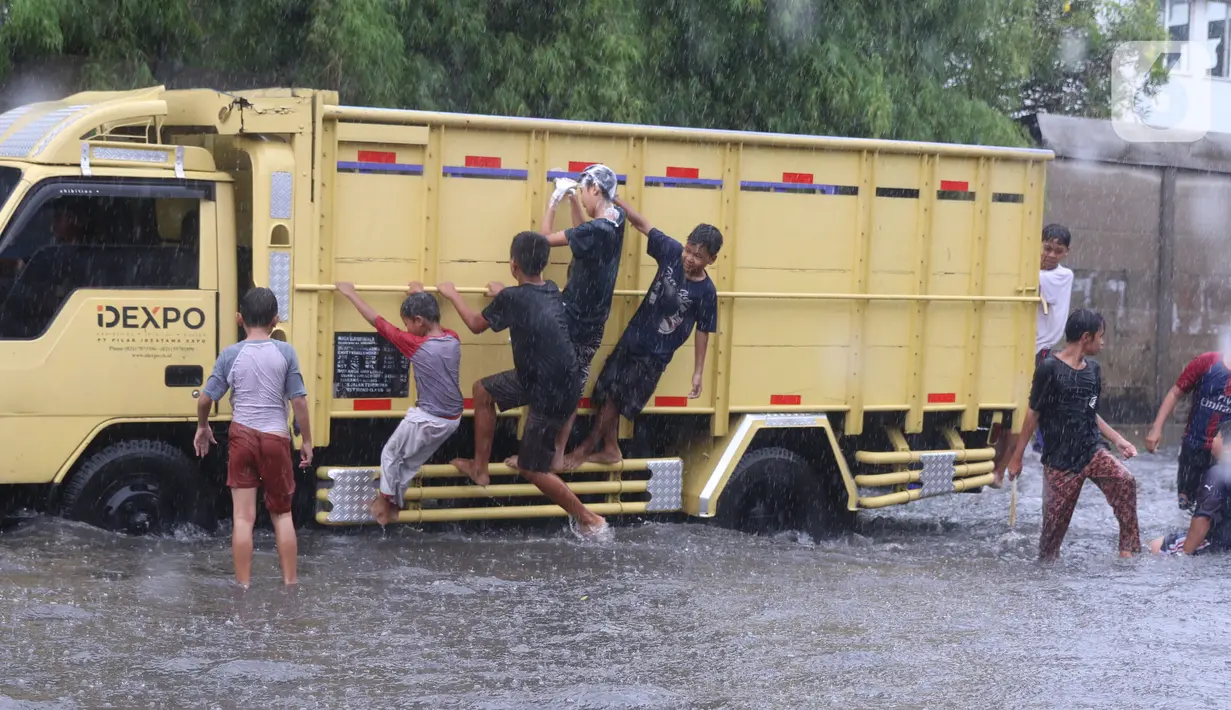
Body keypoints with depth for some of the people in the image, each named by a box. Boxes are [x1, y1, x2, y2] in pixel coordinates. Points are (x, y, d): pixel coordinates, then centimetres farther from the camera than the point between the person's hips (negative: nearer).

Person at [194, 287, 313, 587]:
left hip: (242, 437, 0)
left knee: (244, 516, 3)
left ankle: (244, 586, 4)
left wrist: (202, 427, 19)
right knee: (282, 514, 14)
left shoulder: (231, 354, -3)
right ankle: (290, 582, 16)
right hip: (275, 438, 0)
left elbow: (205, 399, 0)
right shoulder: (285, 352, -4)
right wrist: (306, 441, 5)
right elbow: (298, 401, -5)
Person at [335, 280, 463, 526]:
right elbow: (435, 322, 20)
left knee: (390, 455, 19)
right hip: (453, 419, 6)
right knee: (412, 461, 25)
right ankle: (392, 502, 36)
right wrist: (421, 296, 28)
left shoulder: (416, 345, -20)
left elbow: (378, 322, -13)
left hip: (426, 419, -6)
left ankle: (385, 503, 28)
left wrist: (351, 294, -4)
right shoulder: (453, 340, -5)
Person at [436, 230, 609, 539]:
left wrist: (452, 295, 15)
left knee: (531, 468, 3)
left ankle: (589, 521, 12)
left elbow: (476, 325, 1)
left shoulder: (512, 298, -19)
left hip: (553, 394, -8)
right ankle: (480, 467, 30)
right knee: (483, 390, 20)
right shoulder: (551, 291, 2)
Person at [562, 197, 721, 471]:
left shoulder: (706, 292, -18)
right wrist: (616, 200, -17)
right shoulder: (671, 252, -11)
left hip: (655, 355, -4)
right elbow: (643, 224, -7)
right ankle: (610, 449, 29)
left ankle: (587, 448, 21)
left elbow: (703, 332, -9)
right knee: (607, 393, 11)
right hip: (631, 339, 5)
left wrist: (698, 372, -6)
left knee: (614, 398, 2)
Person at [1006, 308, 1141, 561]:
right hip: (1059, 460, -4)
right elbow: (1033, 414, -6)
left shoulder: (1093, 369, 8)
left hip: (1091, 450, 4)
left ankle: (1128, 549, -15)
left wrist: (1118, 439, 10)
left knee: (1125, 481, -21)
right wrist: (1017, 456, -3)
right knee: (1055, 519, -1)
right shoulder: (1050, 368, -11)